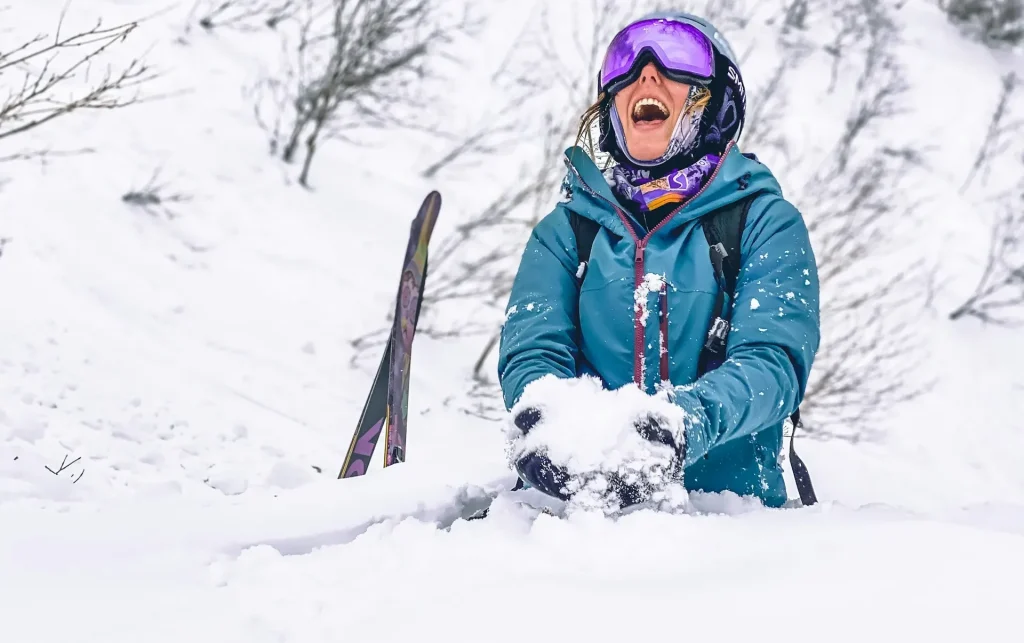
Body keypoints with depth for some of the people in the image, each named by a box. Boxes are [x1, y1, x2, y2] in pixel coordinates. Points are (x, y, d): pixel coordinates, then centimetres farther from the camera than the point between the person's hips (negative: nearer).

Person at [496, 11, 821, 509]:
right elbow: (532, 351, 4)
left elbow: (773, 360, -7)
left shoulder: (765, 222, 8)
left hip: (727, 506, -2)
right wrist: (544, 422, -22)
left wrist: (686, 423, -30)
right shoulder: (566, 229, 16)